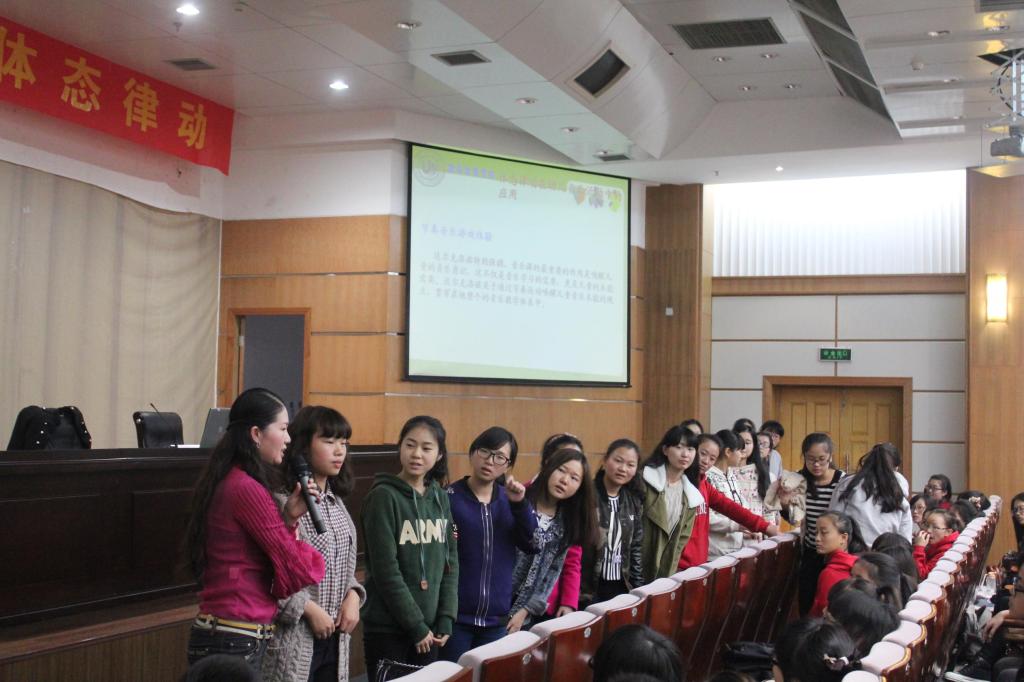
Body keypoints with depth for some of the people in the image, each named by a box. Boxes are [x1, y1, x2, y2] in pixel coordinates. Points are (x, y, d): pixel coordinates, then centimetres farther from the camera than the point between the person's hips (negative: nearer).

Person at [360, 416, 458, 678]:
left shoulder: (440, 498, 8)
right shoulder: (383, 496, -10)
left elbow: (450, 561, 9)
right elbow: (385, 570, -14)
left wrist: (446, 619, 0)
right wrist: (415, 625, -13)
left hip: (429, 627, 5)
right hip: (387, 628, -5)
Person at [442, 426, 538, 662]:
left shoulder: (509, 500, 8)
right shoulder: (449, 498, -8)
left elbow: (534, 545, -1)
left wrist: (520, 504, -12)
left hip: (496, 619, 5)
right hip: (455, 617, -5)